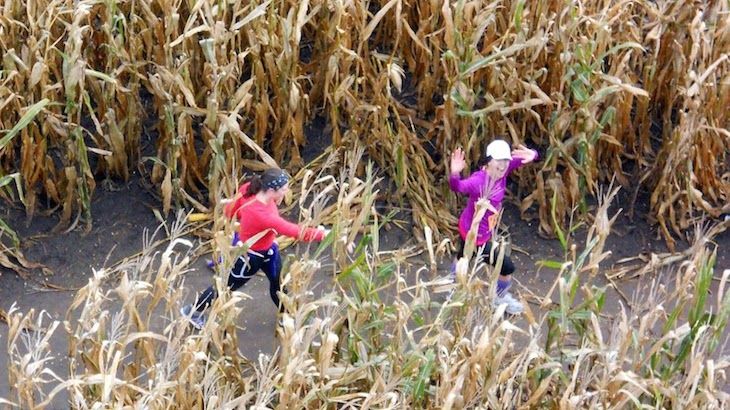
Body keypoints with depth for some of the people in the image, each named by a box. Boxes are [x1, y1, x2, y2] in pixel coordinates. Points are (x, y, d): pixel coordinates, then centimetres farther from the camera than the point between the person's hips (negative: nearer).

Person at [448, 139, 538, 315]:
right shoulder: (478, 181, -38)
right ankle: (501, 298, 36)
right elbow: (458, 187, -56)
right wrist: (454, 174, -77)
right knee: (507, 267, 6)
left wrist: (532, 155, -35)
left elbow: (521, 159, -12)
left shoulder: (502, 171, -17)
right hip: (476, 235, -8)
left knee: (463, 257, 35)